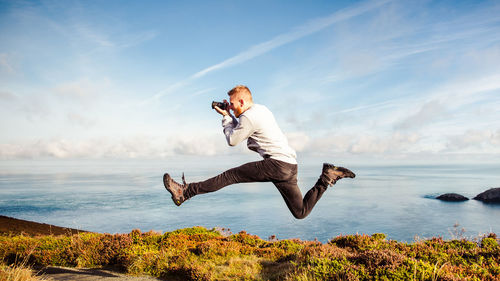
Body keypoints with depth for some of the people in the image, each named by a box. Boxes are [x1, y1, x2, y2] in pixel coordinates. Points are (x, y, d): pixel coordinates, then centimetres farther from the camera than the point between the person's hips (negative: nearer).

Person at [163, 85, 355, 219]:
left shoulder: (248, 116, -8)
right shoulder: (262, 109, 22)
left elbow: (232, 140, 1)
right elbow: (240, 130, 33)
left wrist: (226, 117, 12)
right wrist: (229, 115, 22)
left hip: (277, 164, -9)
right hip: (289, 166, 9)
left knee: (230, 175, -6)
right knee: (301, 212, 16)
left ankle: (185, 192, -6)